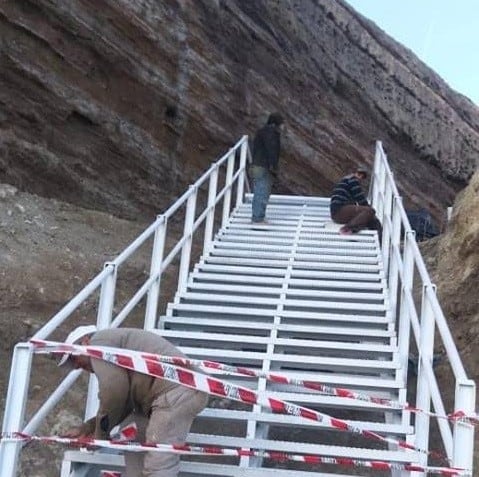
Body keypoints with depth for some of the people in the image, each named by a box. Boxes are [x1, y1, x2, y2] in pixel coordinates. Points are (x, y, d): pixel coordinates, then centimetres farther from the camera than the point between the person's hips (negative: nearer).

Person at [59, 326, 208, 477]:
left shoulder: (99, 341, 3)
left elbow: (114, 388, -11)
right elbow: (123, 405, 27)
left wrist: (100, 434, 1)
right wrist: (85, 428, 27)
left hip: (175, 394, -11)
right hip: (178, 392, 11)